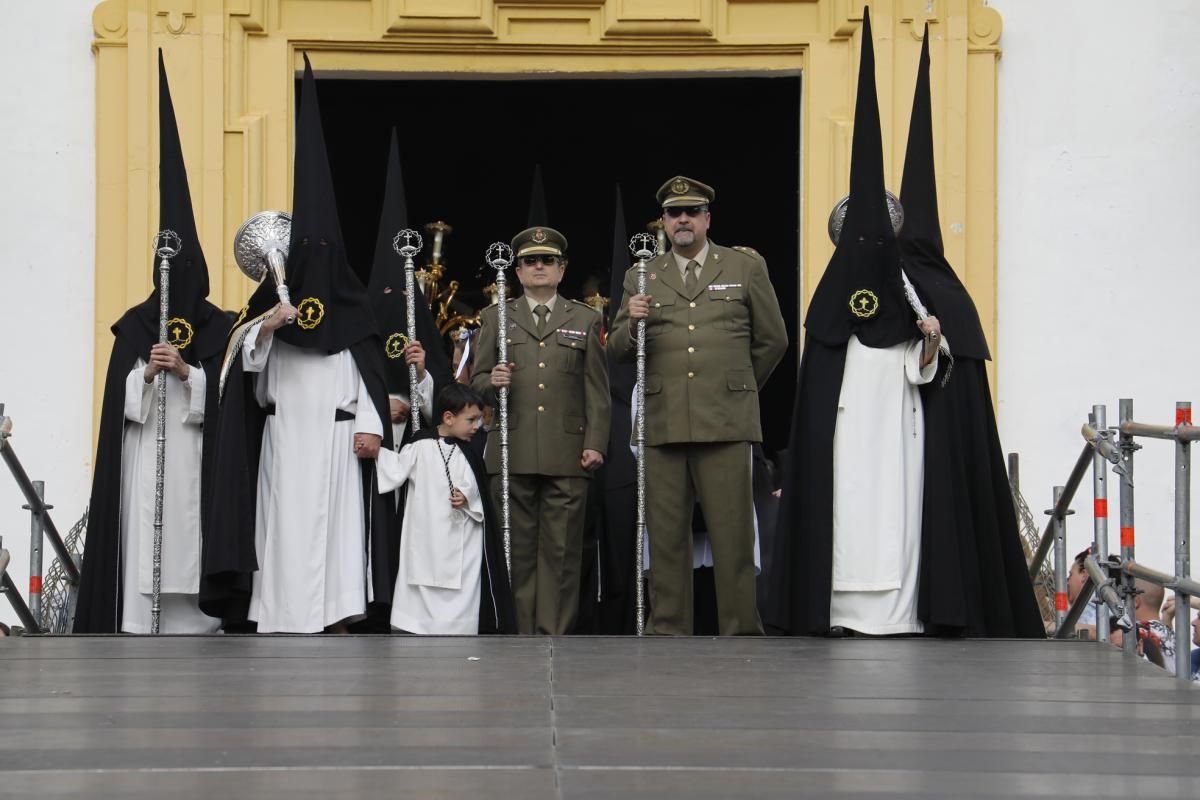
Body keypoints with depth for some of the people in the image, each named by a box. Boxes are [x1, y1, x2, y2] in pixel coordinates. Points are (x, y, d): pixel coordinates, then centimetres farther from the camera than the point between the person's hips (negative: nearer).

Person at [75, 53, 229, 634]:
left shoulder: (218, 327, 7)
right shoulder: (135, 324, 9)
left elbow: (226, 388, 1)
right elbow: (117, 392, 4)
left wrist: (187, 372, -14)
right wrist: (145, 373, -15)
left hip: (196, 453, 0)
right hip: (142, 451, 1)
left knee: (192, 534, -6)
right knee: (142, 534, -6)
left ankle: (193, 622, -2)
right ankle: (139, 625, -5)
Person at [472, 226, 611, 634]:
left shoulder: (586, 319, 14)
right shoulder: (495, 317, 15)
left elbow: (597, 389, 9)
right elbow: (476, 380, 13)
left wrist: (596, 443, -1)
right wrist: (492, 382, -11)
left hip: (567, 456, 0)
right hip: (512, 454, 0)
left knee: (561, 550, -3)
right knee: (517, 550, 0)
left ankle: (554, 635, 0)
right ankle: (520, 636, 3)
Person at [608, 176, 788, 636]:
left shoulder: (747, 267, 11)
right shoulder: (642, 278, 15)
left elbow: (773, 339, 17)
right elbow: (618, 349, 13)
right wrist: (631, 323, -8)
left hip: (726, 423, -2)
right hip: (663, 422, 2)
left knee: (733, 533, -5)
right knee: (666, 534, 1)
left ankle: (740, 631, -2)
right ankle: (668, 631, 5)